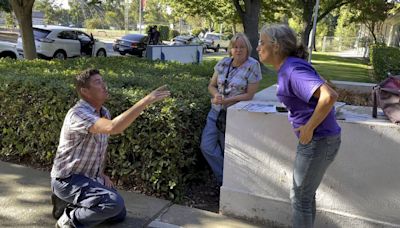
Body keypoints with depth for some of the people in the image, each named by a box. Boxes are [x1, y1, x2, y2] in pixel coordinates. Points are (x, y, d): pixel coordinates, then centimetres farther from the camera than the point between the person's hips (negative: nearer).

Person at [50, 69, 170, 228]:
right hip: (67, 180, -9)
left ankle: (71, 203, 22)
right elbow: (113, 127, -45)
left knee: (119, 215, 13)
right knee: (114, 203, -29)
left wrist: (101, 173, 7)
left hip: (90, 177, 9)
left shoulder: (104, 113, 3)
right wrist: (146, 100, -45)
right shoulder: (78, 114, -27)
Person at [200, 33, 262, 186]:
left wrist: (226, 100, -21)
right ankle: (225, 178, 16)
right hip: (216, 111, 5)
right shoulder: (223, 63, 4)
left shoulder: (252, 66, -10)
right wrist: (216, 95, -14)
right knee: (207, 146, 1)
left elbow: (249, 95, -14)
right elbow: (211, 85, 9)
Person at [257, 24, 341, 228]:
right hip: (316, 139, 9)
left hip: (317, 141, -9)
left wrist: (309, 128, -23)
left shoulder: (293, 70, -22)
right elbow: (317, 88, 22)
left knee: (300, 197, 7)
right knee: (306, 194, 24)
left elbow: (329, 96, -35)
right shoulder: (288, 67, 7)